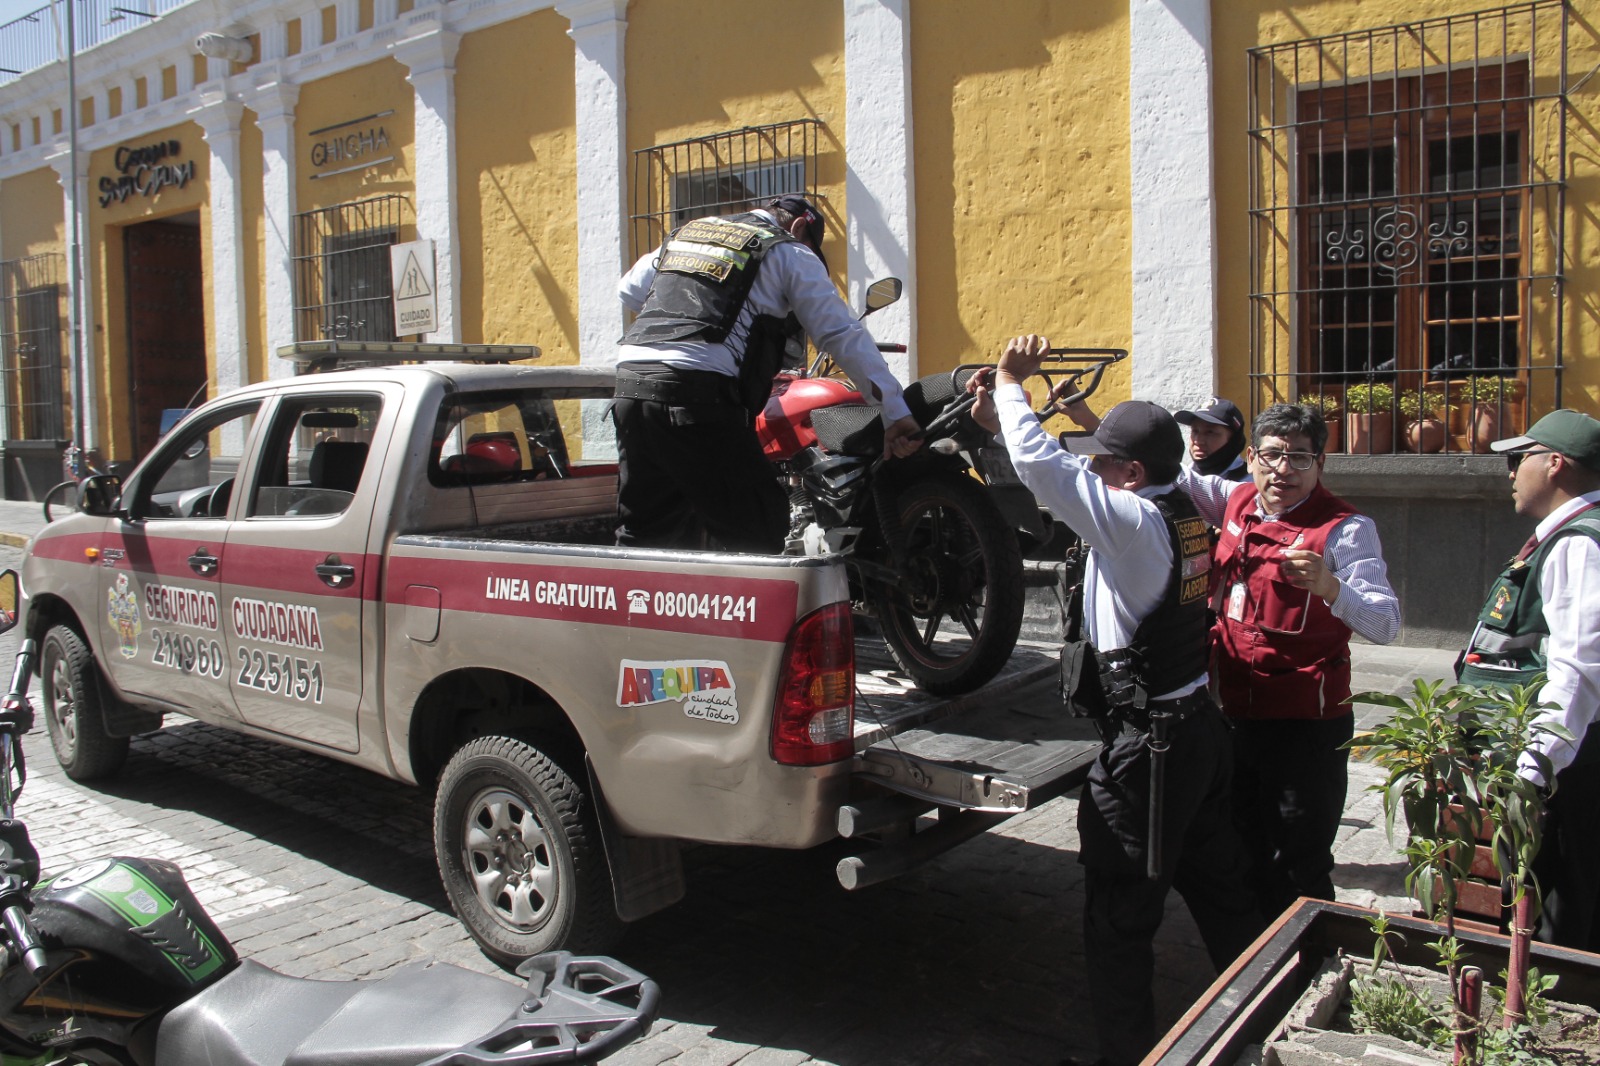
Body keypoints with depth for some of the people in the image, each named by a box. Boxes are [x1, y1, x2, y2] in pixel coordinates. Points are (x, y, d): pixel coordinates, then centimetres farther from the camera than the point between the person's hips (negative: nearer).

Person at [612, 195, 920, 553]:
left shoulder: (684, 233, 28)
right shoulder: (790, 252, 11)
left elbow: (628, 291, 36)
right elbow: (842, 333, 4)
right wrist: (896, 411, 1)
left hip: (630, 379, 6)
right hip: (700, 391, -6)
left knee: (643, 535, 16)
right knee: (756, 536, 3)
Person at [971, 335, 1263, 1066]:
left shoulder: (1133, 522, -21)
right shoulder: (1179, 512, 5)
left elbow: (1043, 466, -27)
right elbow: (1061, 471, 13)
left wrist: (1010, 385, -11)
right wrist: (1000, 422, 11)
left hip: (1148, 746, -9)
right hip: (1201, 727, 10)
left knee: (1119, 920, 4)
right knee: (1219, 891, 22)